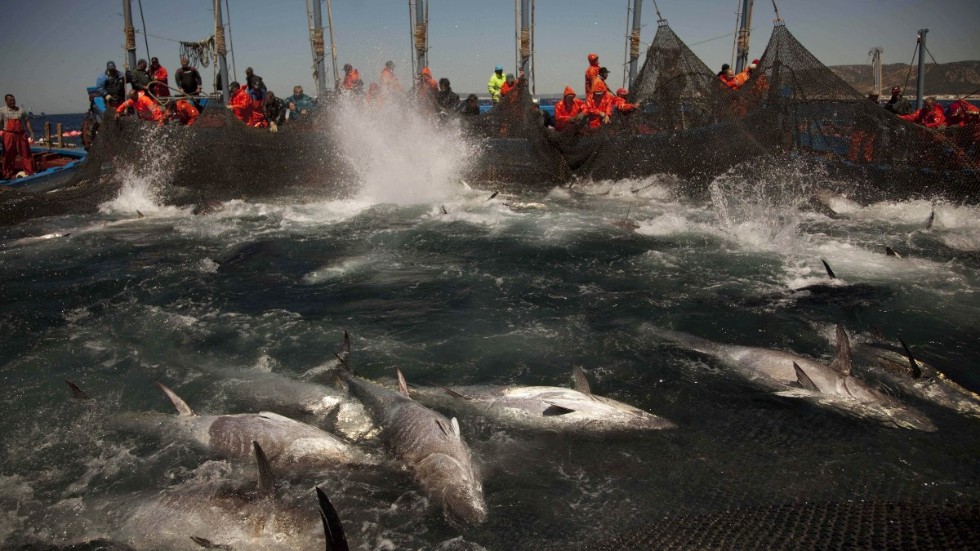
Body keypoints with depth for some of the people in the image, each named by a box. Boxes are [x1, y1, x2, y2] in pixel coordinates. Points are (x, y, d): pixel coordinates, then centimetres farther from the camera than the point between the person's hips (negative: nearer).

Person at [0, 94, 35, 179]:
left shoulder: (21, 110, 10)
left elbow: (27, 121, 9)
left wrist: (31, 132, -2)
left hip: (21, 135, 1)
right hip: (9, 135, -1)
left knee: (26, 153, -2)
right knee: (9, 156, 5)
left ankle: (30, 172, 2)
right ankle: (9, 174, 14)